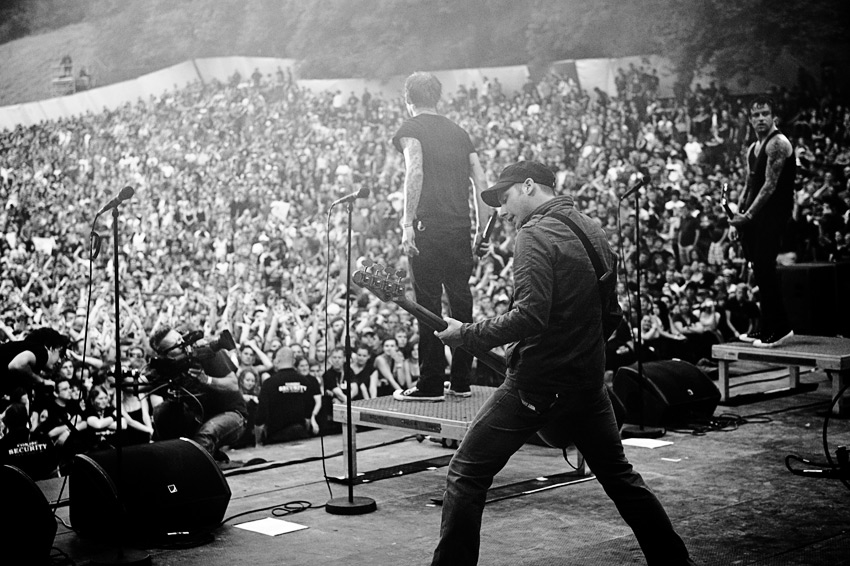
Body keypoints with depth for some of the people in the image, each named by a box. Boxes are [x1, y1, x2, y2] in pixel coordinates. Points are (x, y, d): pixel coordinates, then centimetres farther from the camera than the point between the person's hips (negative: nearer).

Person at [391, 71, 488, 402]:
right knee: (461, 300, 11)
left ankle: (431, 384, 0)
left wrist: (407, 223, -18)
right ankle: (461, 381, 17)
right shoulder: (458, 132, 18)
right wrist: (482, 224, 17)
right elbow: (479, 179, 12)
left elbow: (415, 171, -16)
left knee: (429, 304, -2)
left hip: (428, 226, -6)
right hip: (460, 226, 6)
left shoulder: (411, 129, 0)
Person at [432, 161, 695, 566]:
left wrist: (467, 335, -17)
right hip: (588, 378, 8)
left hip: (536, 384, -8)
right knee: (619, 475, 21)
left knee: (466, 476, 0)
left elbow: (530, 315, -24)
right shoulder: (594, 231, 11)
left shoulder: (535, 234, -13)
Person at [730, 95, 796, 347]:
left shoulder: (778, 143, -11)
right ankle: (767, 328, 16)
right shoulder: (752, 149, 18)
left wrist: (749, 216, -20)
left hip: (773, 212, -9)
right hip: (754, 215, 9)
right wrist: (738, 212, 5)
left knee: (764, 268, -13)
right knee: (759, 269, 9)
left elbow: (770, 184, -18)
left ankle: (779, 328, -8)